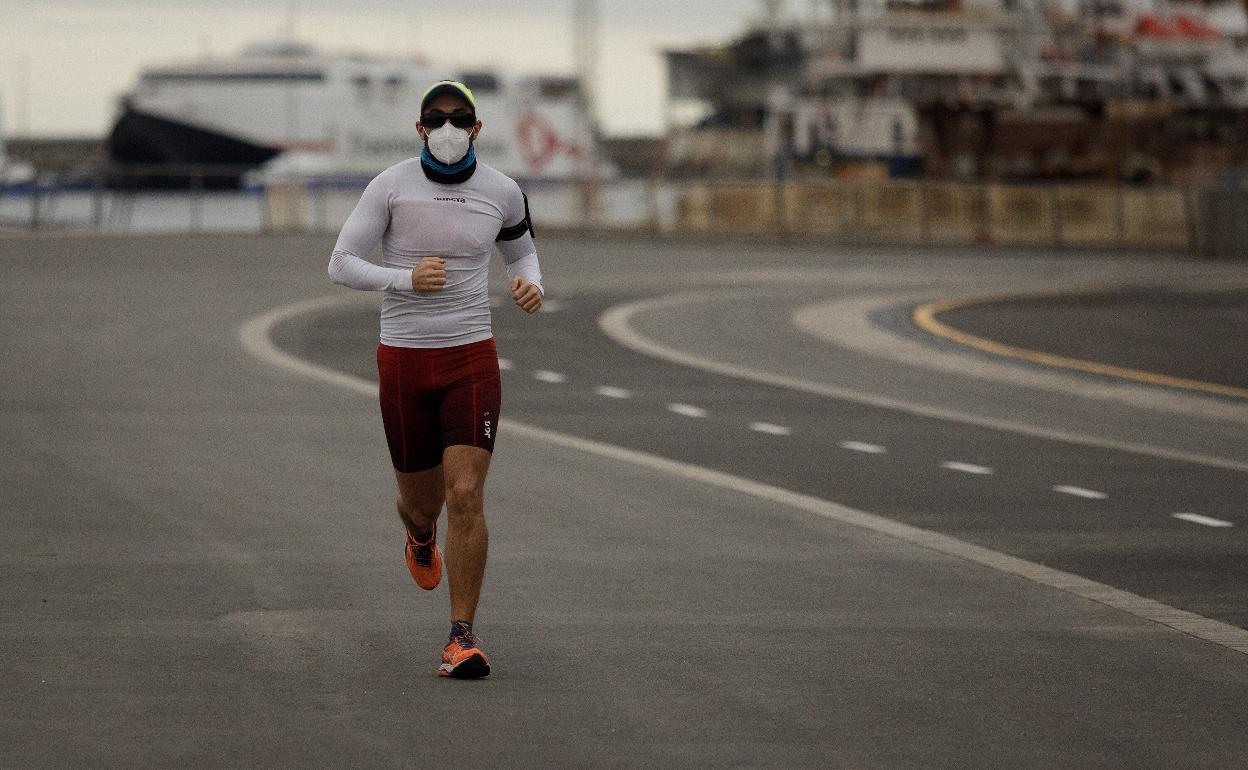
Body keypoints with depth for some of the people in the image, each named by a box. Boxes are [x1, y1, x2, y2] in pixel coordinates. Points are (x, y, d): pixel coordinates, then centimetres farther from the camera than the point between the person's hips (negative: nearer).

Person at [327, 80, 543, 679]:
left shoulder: (501, 192, 0)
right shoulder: (392, 186, -7)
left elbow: (520, 251, 20)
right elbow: (341, 265, -6)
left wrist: (531, 285, -4)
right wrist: (406, 279, -22)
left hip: (472, 361, 0)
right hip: (403, 360, 0)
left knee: (466, 497, -14)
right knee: (423, 499, 12)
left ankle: (462, 638, -7)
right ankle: (420, 533, 53)